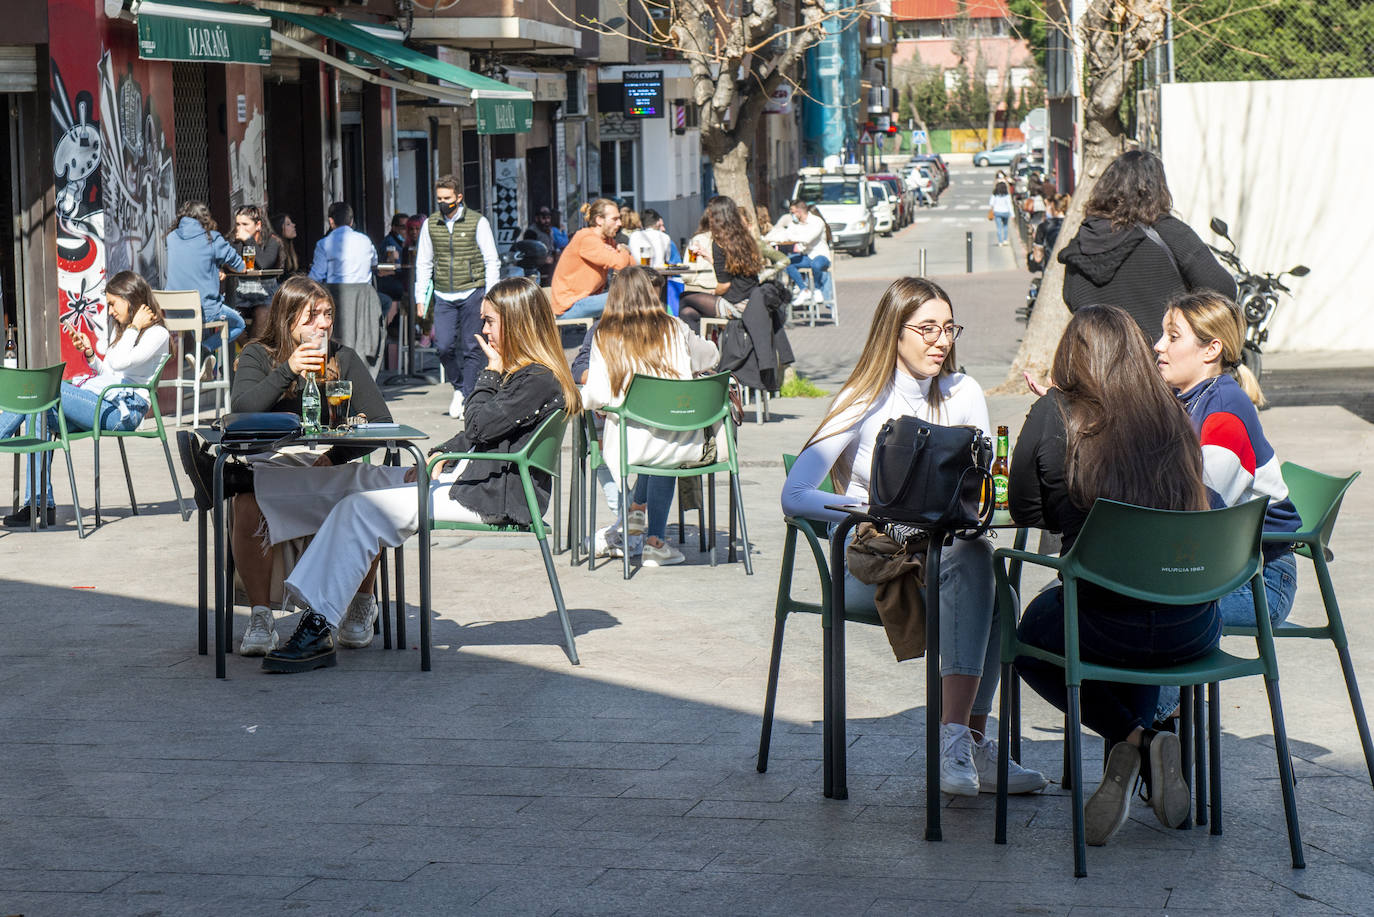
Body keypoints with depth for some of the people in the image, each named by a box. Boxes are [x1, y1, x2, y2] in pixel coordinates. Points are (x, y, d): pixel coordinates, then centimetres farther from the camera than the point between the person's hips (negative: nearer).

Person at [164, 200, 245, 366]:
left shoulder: (172, 237, 6)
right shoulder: (211, 238, -7)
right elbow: (239, 266, 3)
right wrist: (219, 264, 23)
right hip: (205, 309, -5)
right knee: (238, 324, 24)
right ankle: (206, 348, -5)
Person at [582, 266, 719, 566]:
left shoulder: (604, 336, -3)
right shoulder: (675, 329, 2)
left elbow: (599, 395, -7)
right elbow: (709, 357, 20)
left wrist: (579, 397, 16)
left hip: (628, 446, 0)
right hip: (681, 445, 0)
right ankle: (654, 542, 30)